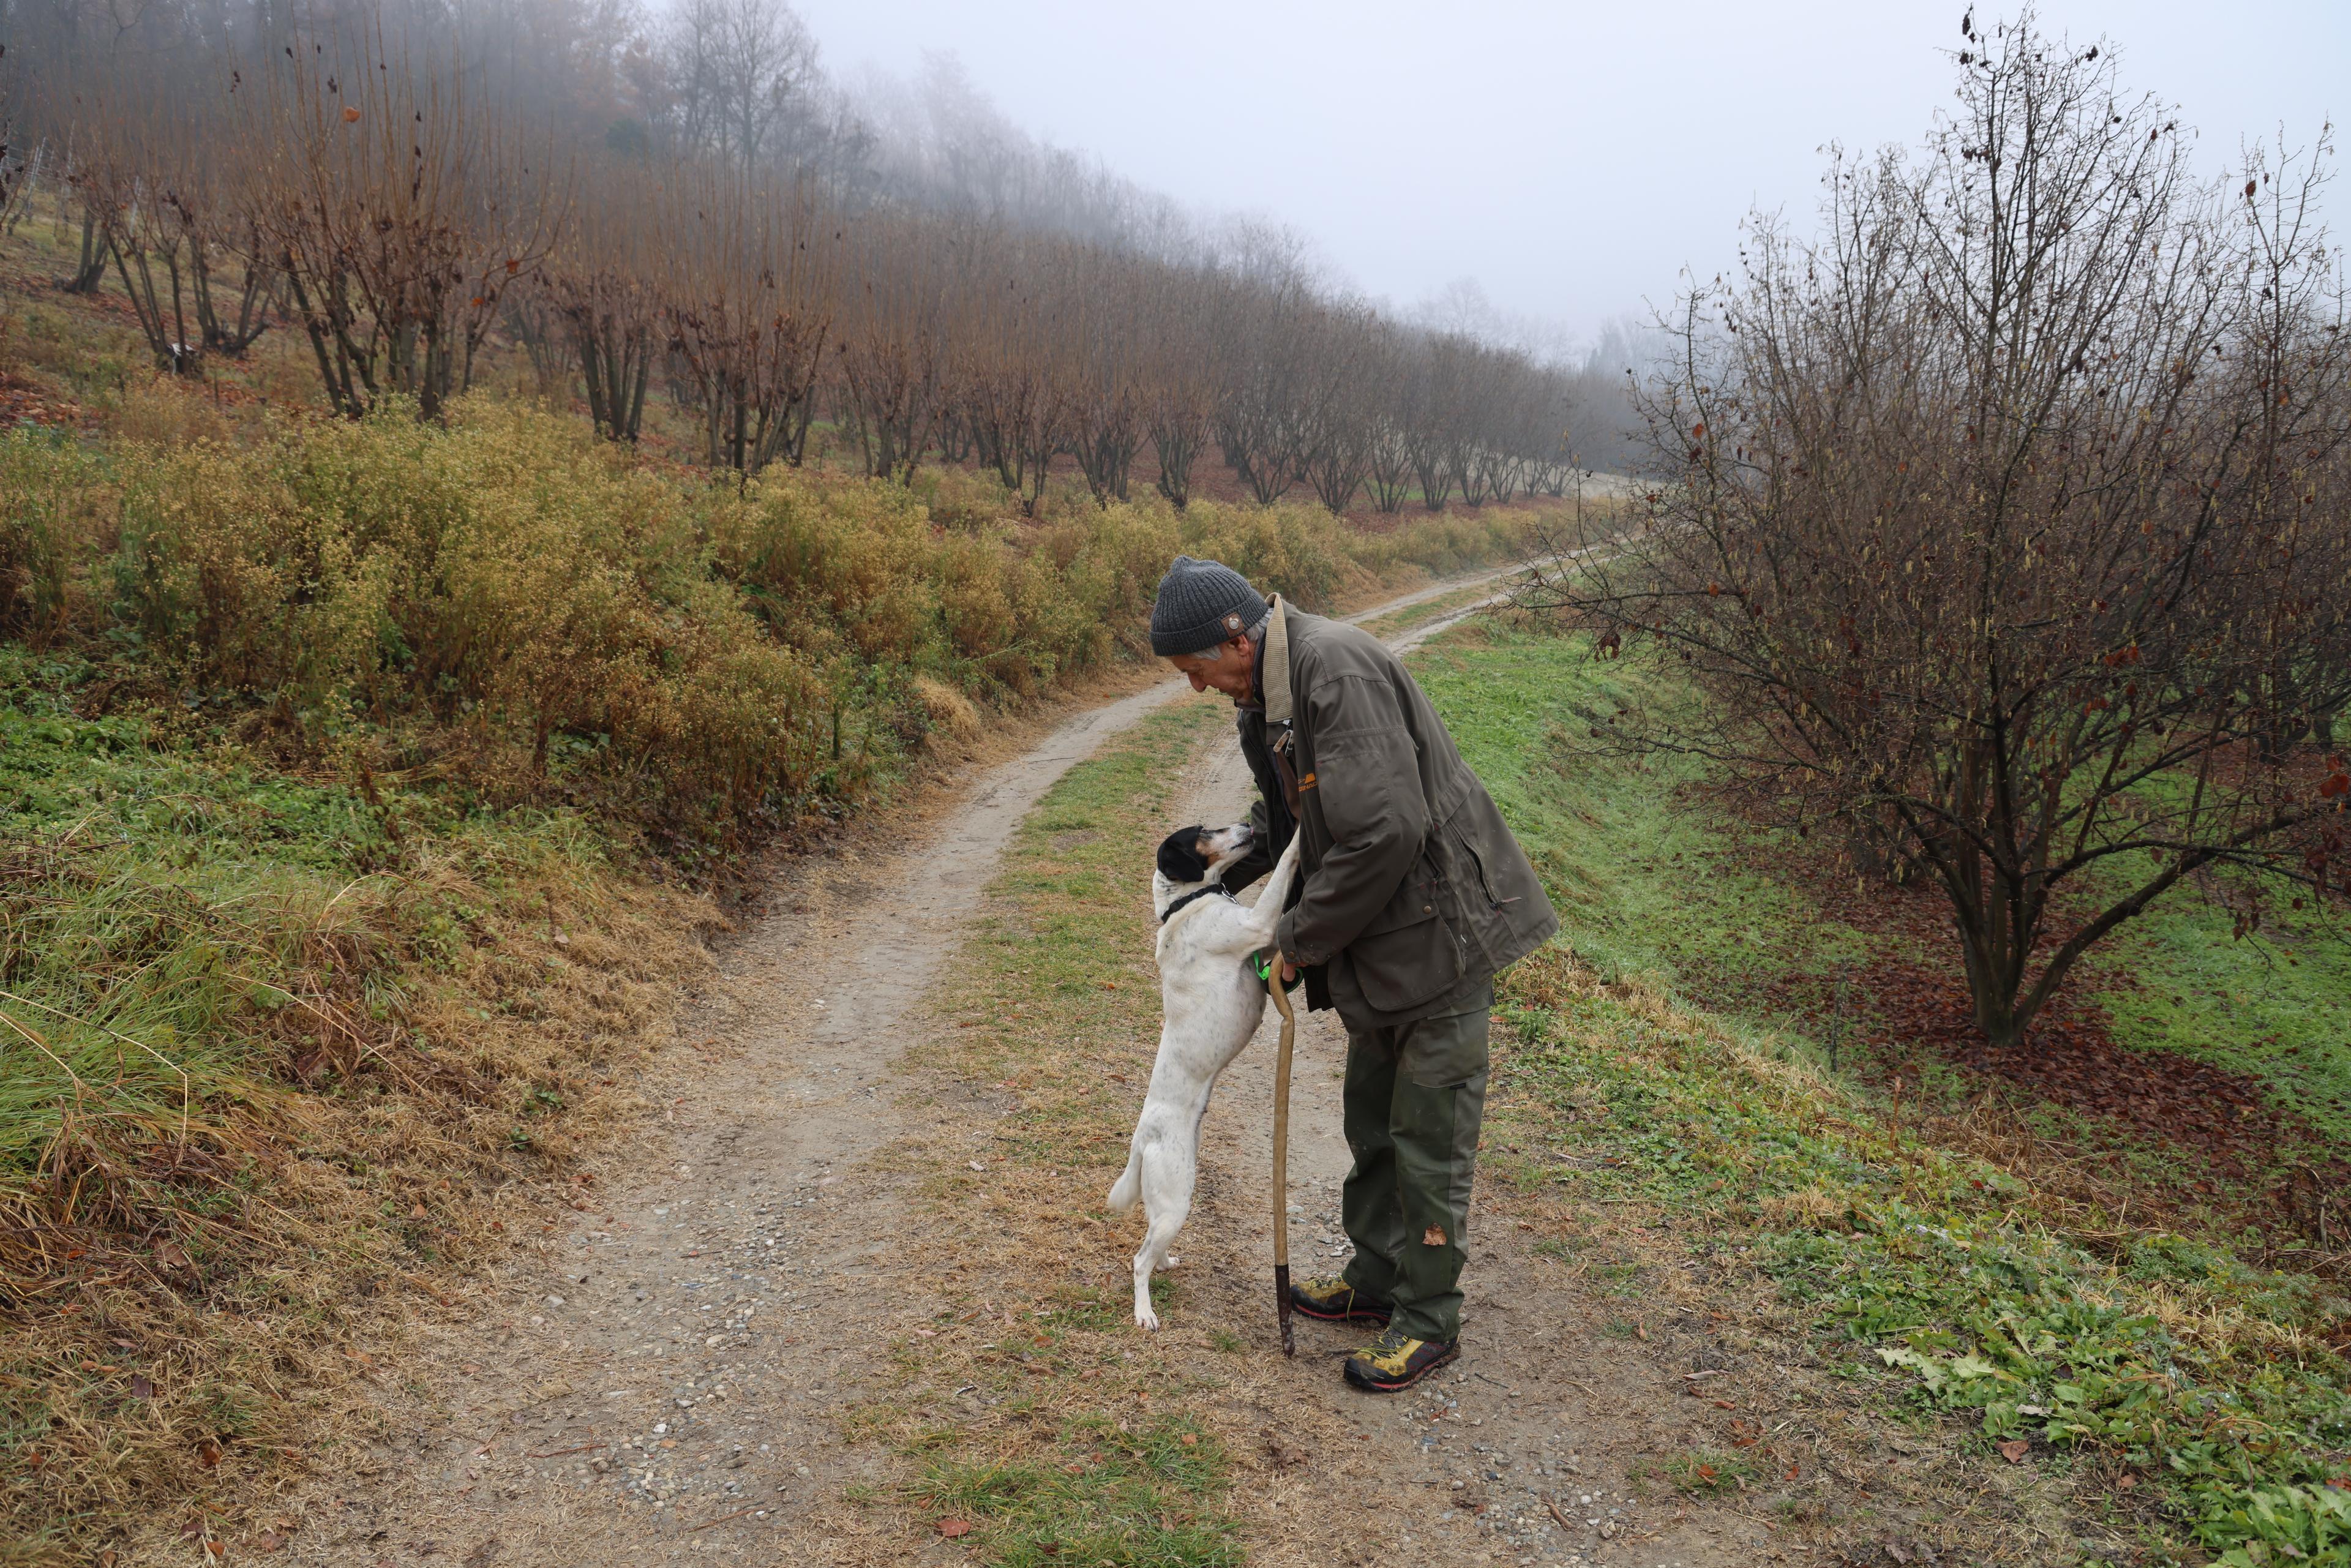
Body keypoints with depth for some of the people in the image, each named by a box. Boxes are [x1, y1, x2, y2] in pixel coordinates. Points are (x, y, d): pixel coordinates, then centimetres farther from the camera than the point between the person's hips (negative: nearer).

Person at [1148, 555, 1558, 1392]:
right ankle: (1376, 1276, 36)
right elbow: (1287, 813, 24)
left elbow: (1386, 830, -30)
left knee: (1428, 1135, 1)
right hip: (1381, 940, 10)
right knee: (1373, 1121, 20)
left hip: (1440, 927, -10)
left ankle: (1428, 1318, 15)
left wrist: (1300, 939, -19)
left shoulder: (1337, 671, -25)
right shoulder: (1272, 688, 8)